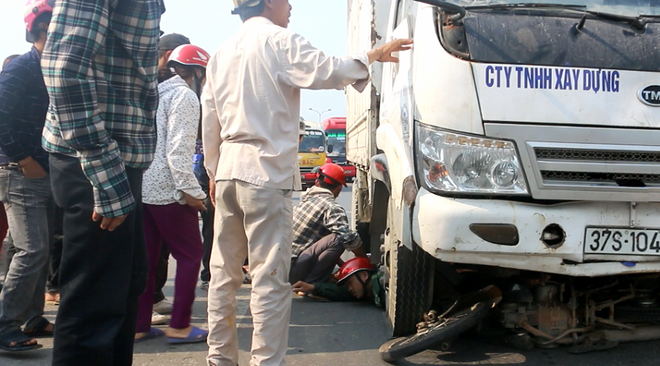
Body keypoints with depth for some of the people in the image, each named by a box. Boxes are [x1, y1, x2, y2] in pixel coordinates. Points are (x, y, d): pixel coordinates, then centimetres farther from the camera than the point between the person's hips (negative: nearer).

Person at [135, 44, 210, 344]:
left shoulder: (157, 93, 18)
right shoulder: (185, 95, -9)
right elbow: (178, 150, -18)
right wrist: (190, 190, -16)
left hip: (142, 187, 9)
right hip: (166, 190, -9)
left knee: (146, 257, 12)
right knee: (190, 254, 3)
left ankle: (138, 325, 16)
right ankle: (179, 326, 5)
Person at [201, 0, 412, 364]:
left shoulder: (223, 52, 16)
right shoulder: (278, 41, -5)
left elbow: (209, 120, 18)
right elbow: (325, 72, -19)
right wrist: (372, 56, -5)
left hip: (228, 171, 8)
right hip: (265, 173, -8)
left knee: (224, 272, 14)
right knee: (270, 279, -6)